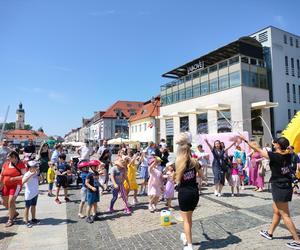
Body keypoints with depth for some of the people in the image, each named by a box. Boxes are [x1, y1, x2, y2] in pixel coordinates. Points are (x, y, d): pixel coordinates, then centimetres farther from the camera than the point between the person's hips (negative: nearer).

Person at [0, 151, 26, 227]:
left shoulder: (21, 164, -12)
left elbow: (24, 175, -15)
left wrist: (14, 178, -23)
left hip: (16, 185, -6)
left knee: (11, 201, -12)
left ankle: (10, 220, 5)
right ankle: (14, 213, 38)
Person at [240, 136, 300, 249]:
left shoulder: (275, 156, -20)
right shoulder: (288, 156, -2)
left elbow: (258, 149, -14)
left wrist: (245, 140, -6)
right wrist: (276, 144, 27)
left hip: (279, 189, -8)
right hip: (286, 187, 8)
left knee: (285, 215, 3)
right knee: (276, 212, 19)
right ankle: (269, 232, 33)